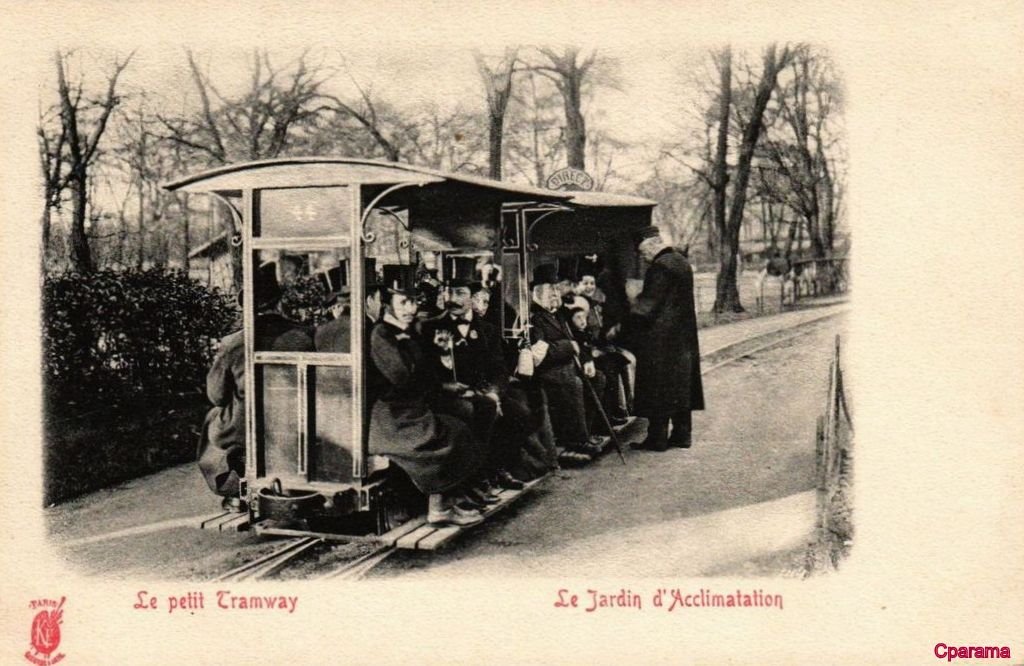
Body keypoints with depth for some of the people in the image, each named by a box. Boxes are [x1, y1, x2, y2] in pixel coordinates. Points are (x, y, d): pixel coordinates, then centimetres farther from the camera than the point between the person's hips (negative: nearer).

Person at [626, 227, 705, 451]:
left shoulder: (660, 267, -17)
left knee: (658, 389, -2)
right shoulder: (682, 262, 11)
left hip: (660, 338, -9)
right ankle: (682, 434, 18)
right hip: (684, 337, 9)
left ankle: (657, 438, 2)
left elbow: (649, 302, -18)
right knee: (681, 385, 13)